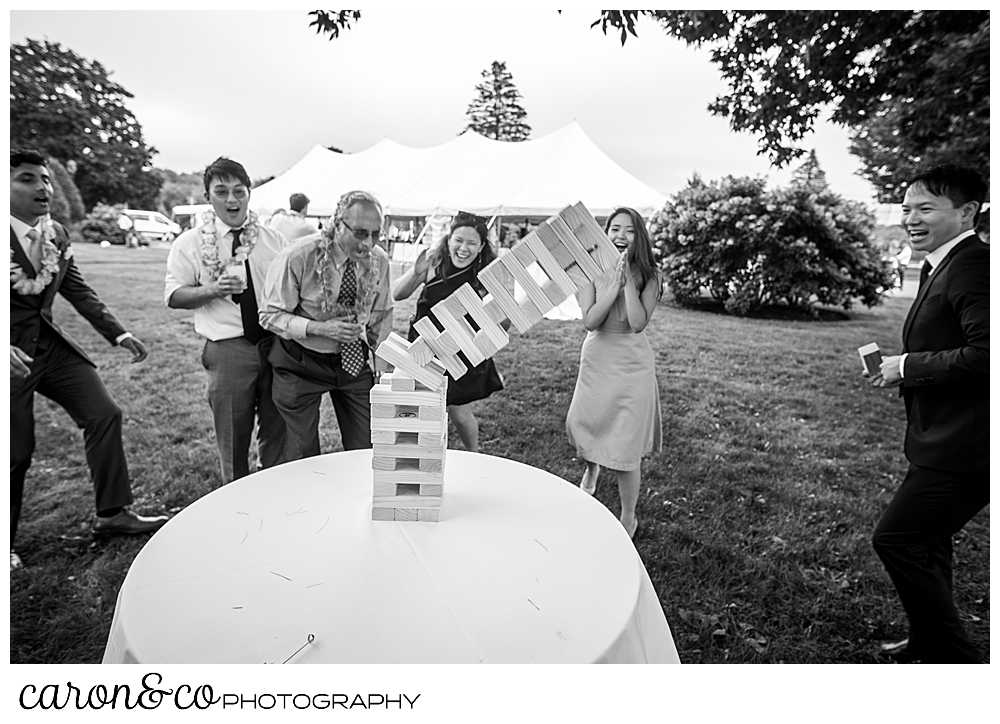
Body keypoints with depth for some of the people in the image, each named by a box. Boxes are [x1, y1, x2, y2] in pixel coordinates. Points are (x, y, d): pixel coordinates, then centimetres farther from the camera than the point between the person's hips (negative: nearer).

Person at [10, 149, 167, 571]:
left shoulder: (57, 235, 5)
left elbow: (79, 291, 11)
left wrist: (119, 334, 3)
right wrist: (7, 348, -32)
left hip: (51, 345, 6)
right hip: (13, 354, -6)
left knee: (104, 414, 1)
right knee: (15, 452, 2)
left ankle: (112, 513, 14)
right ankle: (6, 546, 25)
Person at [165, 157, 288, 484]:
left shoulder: (274, 240, 8)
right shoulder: (190, 243, 3)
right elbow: (173, 296, 2)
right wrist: (213, 290, -17)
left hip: (275, 343, 2)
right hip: (227, 349, -2)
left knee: (277, 434, 11)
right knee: (233, 439, 8)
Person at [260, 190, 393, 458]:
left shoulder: (379, 260, -7)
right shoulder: (299, 257, -20)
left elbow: (382, 317, 5)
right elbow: (271, 316, -13)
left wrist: (381, 370, 2)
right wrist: (321, 328, -27)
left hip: (355, 363, 3)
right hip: (301, 364, -3)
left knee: (367, 451, 7)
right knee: (304, 456, 7)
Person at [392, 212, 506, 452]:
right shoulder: (434, 261, -8)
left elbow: (503, 325, -3)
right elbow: (397, 295, -5)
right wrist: (416, 273, -20)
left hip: (464, 355, -1)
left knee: (461, 416, 5)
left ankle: (474, 457, 37)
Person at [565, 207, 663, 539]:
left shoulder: (647, 276, -5)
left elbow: (638, 323, -19)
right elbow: (589, 322, -15)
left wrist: (628, 279, -21)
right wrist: (615, 284, -19)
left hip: (632, 365, -2)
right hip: (596, 359, 3)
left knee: (625, 450, 1)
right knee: (581, 426, 17)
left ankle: (628, 520, 24)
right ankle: (591, 469, 54)